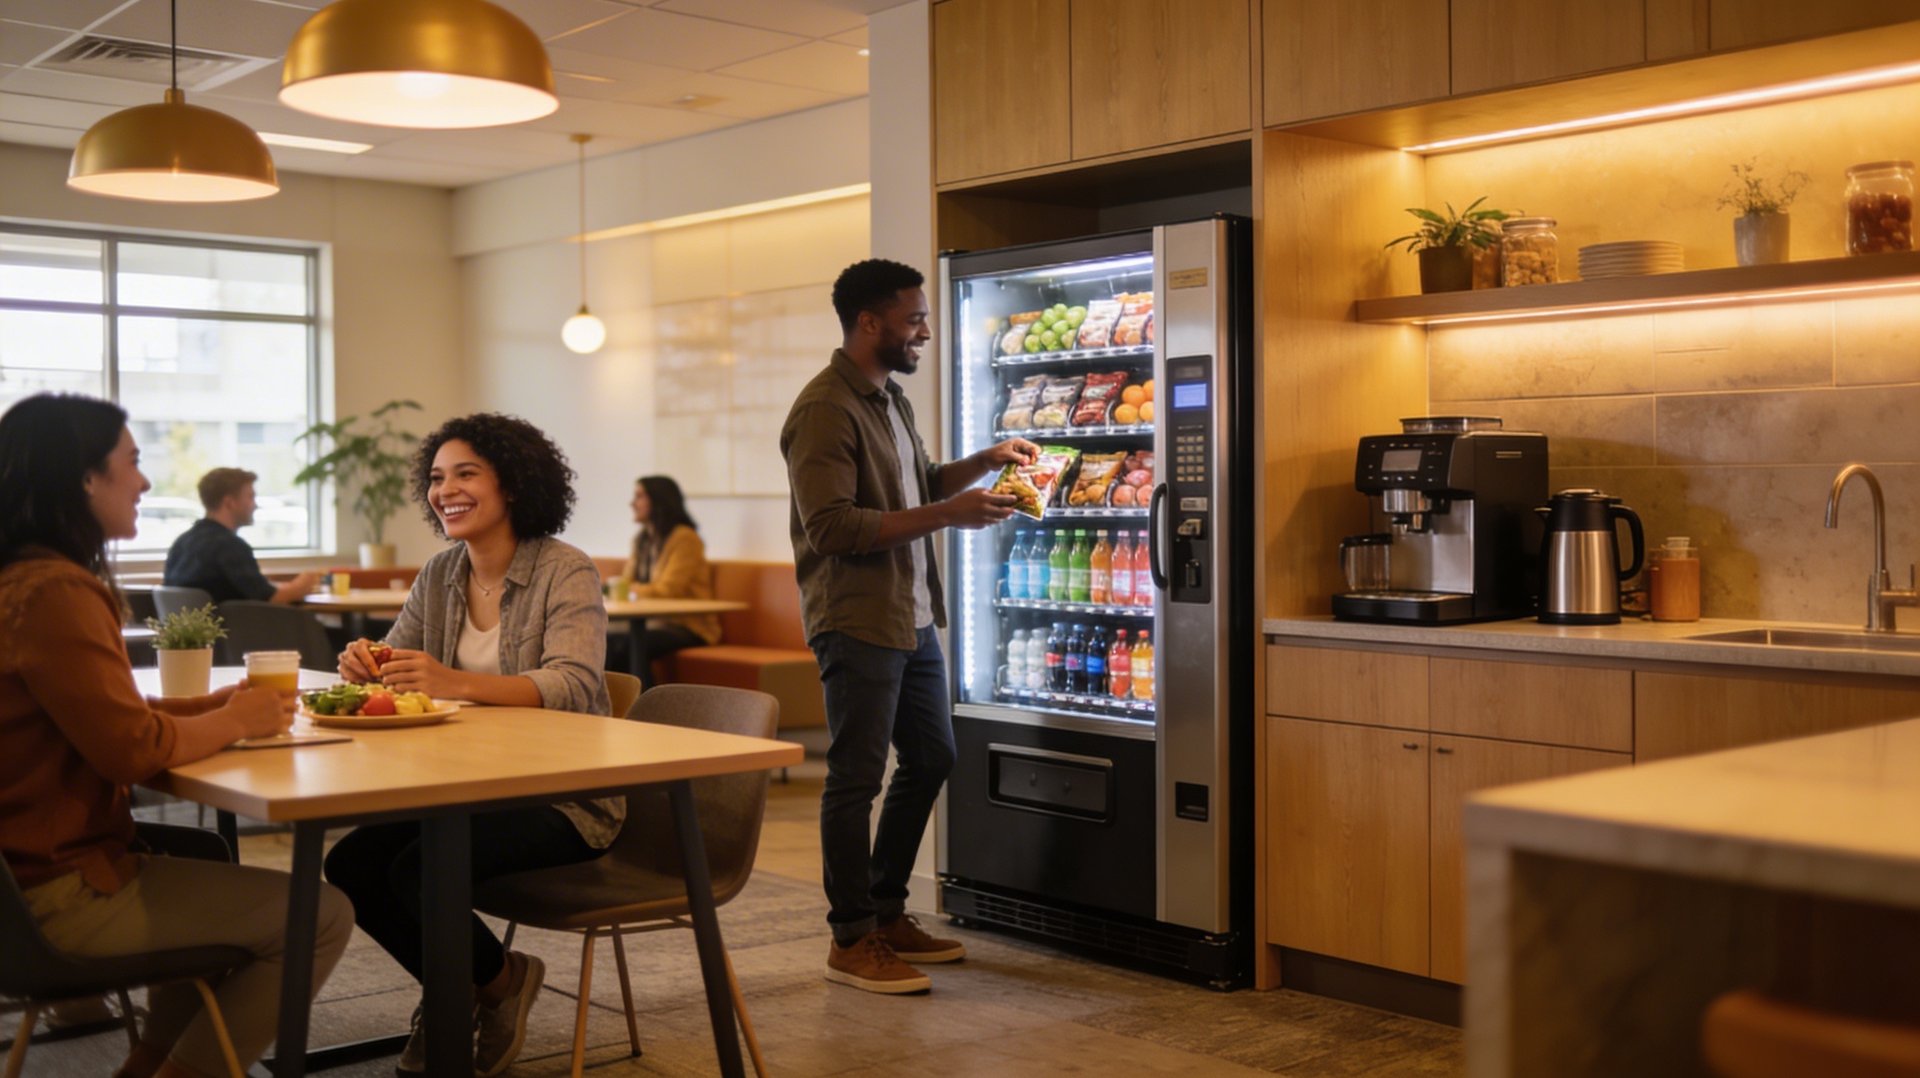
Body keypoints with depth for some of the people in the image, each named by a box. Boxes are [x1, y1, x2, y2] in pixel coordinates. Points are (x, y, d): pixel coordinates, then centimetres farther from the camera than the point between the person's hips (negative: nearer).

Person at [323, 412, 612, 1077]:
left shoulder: (566, 572, -12)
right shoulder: (439, 575, 9)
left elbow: (574, 687, -27)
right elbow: (394, 668, 9)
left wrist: (455, 682, -41)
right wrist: (365, 666, -17)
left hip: (563, 797, -7)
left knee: (418, 870, -25)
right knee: (351, 865, -13)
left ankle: (502, 983, 5)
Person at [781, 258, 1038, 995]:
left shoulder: (890, 398, 15)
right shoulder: (825, 410, -16)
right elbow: (832, 526, -24)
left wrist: (987, 460, 11)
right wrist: (947, 514, -24)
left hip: (912, 618, 10)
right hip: (857, 623, -10)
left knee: (930, 759, 17)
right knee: (856, 779, -1)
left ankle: (886, 913, 30)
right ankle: (852, 941, 11)